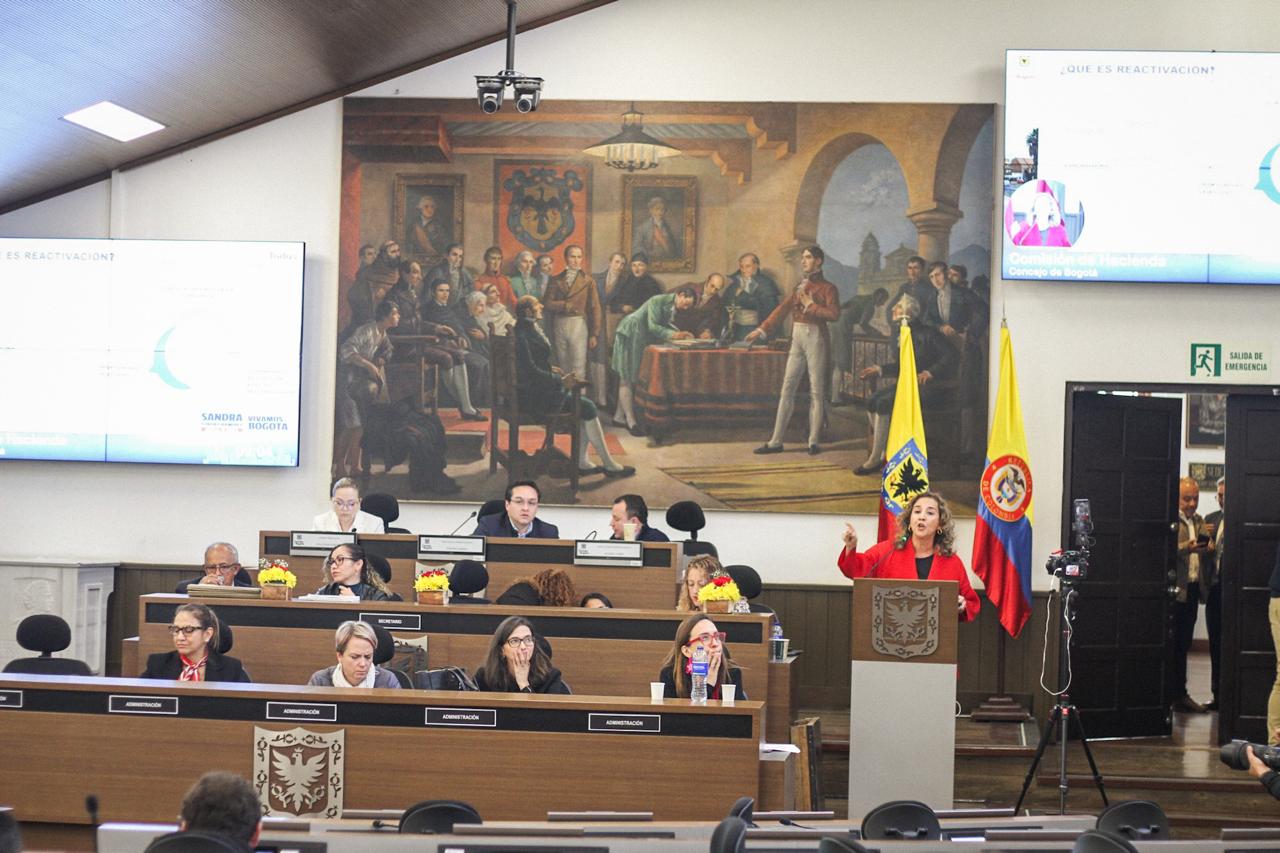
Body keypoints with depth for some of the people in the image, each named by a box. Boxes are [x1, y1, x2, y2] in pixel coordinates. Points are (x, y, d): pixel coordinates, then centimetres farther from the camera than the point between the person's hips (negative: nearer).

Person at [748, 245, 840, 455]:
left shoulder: (827, 288, -4)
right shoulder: (800, 286, 15)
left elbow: (834, 314, -17)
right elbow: (783, 309, 17)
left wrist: (810, 305, -12)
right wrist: (762, 329, 14)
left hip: (816, 337, -6)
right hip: (797, 337, 6)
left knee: (816, 390, -3)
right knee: (787, 388, 3)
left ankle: (813, 442, 1)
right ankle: (776, 441, 3)